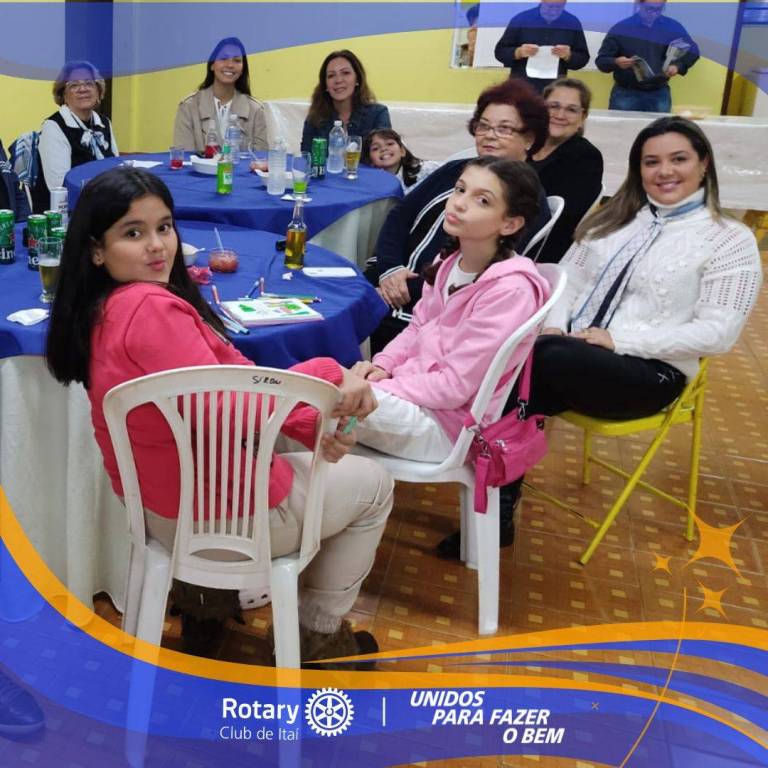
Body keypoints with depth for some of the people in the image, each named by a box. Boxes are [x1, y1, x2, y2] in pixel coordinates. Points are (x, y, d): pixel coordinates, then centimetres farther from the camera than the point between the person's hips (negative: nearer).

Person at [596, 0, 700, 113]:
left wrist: (677, 66, -12)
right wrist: (616, 62, -26)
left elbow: (692, 52, 9)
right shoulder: (621, 29, -3)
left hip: (659, 95, 2)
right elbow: (601, 60, -3)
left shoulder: (673, 28, 4)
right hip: (625, 94, -2)